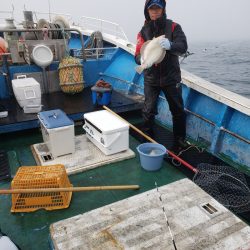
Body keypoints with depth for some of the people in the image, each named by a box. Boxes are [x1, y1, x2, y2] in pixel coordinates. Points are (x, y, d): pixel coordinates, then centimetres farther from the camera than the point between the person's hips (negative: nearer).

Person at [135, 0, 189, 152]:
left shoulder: (173, 27, -2)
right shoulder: (144, 31, 3)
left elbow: (183, 47, -15)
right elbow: (138, 54, -4)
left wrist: (171, 45, -37)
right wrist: (142, 59, -29)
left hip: (171, 77, 0)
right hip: (151, 78, 1)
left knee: (178, 110, 8)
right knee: (148, 111, 1)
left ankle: (180, 140, 25)